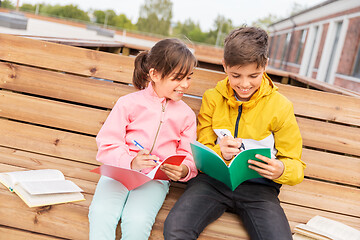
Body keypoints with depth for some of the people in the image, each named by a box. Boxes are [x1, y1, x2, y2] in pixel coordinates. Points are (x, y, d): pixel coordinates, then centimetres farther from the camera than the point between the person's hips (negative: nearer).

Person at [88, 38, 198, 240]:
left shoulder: (186, 115, 11)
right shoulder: (129, 103, 3)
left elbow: (189, 158, 13)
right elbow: (107, 145, -1)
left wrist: (184, 170, -12)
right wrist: (131, 162, -19)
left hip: (156, 178, 1)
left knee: (137, 221, -28)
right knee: (101, 213, -29)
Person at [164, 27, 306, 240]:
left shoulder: (281, 106, 3)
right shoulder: (212, 98, 7)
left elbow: (296, 166, 6)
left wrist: (281, 170, -19)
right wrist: (218, 152, -16)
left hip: (258, 187, 0)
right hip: (213, 180, 0)